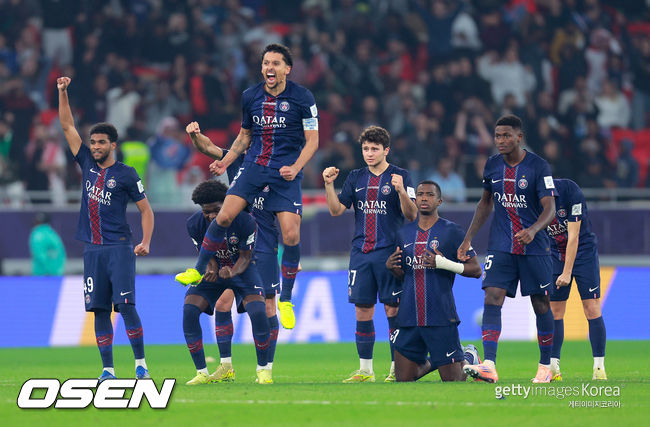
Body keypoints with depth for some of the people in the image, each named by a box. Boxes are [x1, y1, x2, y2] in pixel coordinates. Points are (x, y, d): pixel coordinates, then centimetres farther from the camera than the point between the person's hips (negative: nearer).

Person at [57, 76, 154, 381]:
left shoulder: (126, 175, -1)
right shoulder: (88, 164, 11)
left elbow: (146, 210, 2)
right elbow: (67, 126, 14)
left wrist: (146, 242, -10)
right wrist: (62, 93, 7)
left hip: (119, 248, -5)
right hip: (93, 249, 5)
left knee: (126, 305, -12)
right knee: (99, 309, 2)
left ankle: (140, 363, -5)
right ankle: (108, 369, 4)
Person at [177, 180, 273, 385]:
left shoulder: (244, 220, -24)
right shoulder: (195, 224, -16)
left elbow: (245, 257, -18)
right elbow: (207, 255, -4)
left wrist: (232, 271, -40)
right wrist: (210, 268, -28)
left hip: (241, 268, -3)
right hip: (215, 270, 3)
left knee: (258, 312, -26)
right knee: (189, 310, -19)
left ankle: (263, 369, -6)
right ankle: (202, 373, -8)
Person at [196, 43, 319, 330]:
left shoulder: (302, 98, -6)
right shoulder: (250, 97, 5)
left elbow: (312, 140, -4)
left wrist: (295, 168, -19)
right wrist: (226, 162, 5)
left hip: (286, 171, -3)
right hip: (254, 166, 3)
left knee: (291, 235, -10)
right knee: (225, 215, -16)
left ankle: (286, 300, 6)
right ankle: (201, 270, 6)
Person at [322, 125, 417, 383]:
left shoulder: (400, 177, 0)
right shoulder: (356, 178, 13)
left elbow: (412, 215, -7)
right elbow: (336, 210, 12)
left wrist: (401, 191, -24)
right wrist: (329, 185, -3)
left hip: (389, 253, -4)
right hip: (361, 253, 4)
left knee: (393, 310, -4)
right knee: (362, 311, 3)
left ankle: (397, 369, 2)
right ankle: (365, 370, 9)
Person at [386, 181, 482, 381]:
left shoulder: (451, 231, -2)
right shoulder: (405, 233, 12)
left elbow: (476, 269, -4)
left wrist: (444, 263, -18)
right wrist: (391, 266, -1)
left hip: (441, 317, -4)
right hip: (409, 317, 4)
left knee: (452, 380, -1)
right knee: (403, 379, 4)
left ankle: (469, 358, 32)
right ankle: (432, 362, 33)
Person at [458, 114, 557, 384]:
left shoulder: (538, 167, -9)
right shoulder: (492, 165, 5)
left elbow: (550, 207, -15)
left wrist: (533, 230, -34)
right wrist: (468, 238, 15)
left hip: (534, 248, -3)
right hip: (501, 247, 3)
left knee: (541, 304, 5)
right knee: (492, 298, -14)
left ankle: (545, 366, 20)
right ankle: (489, 366, -23)